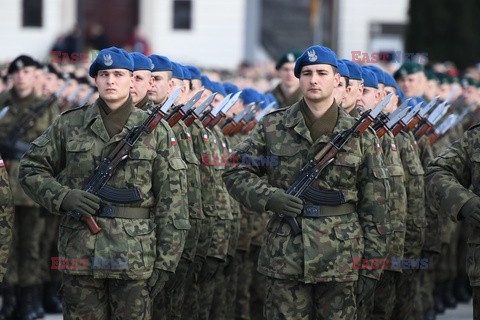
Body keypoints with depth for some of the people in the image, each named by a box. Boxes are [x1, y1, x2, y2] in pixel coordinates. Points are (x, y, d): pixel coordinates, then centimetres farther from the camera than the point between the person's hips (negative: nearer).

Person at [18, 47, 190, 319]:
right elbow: (31, 169, 11)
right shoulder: (69, 125, 6)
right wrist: (63, 196, -9)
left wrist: (165, 263, -5)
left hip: (134, 256, -1)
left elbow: (172, 202, 1)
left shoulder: (156, 131, 2)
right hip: (80, 254, 1)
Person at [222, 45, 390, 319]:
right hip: (285, 257, 0)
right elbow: (236, 173, 9)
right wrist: (268, 197, -11)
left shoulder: (360, 136, 3)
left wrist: (372, 267, 1)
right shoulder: (273, 127, 5)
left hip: (341, 262, 0)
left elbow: (375, 207, 4)